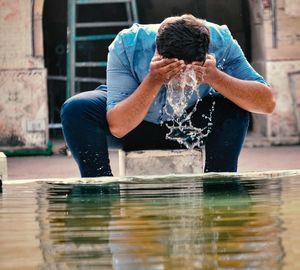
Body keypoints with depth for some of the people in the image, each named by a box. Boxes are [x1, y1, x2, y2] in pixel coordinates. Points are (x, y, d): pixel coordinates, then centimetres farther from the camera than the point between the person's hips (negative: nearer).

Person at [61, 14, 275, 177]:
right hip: (135, 126, -1)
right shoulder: (127, 46, -34)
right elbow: (118, 127, -36)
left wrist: (215, 78, -46)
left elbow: (267, 103, -32)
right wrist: (153, 81, -49)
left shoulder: (220, 42, -30)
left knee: (232, 107, -29)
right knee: (76, 109, -28)